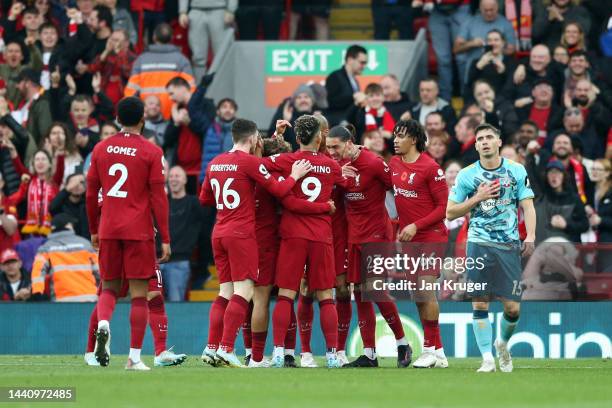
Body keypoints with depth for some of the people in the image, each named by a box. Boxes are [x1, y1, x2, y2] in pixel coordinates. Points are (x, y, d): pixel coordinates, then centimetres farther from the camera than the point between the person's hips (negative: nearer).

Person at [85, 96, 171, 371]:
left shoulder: (101, 149, 7)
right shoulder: (151, 152, -4)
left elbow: (91, 194, 11)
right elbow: (159, 198, -5)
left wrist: (93, 230, 22)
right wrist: (165, 239, -1)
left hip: (108, 230, 3)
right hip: (139, 231, -3)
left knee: (109, 287, 15)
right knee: (139, 294, 2)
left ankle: (103, 324, -16)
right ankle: (134, 357, -1)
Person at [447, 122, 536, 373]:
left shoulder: (517, 171, 6)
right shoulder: (466, 175, 4)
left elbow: (527, 206, 5)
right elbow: (450, 212, 7)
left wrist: (530, 237, -9)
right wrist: (478, 198, -6)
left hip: (509, 246, 0)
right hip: (479, 243, 0)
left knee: (512, 308, -2)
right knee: (480, 304, -6)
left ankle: (503, 343, 27)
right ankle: (487, 359, -2)